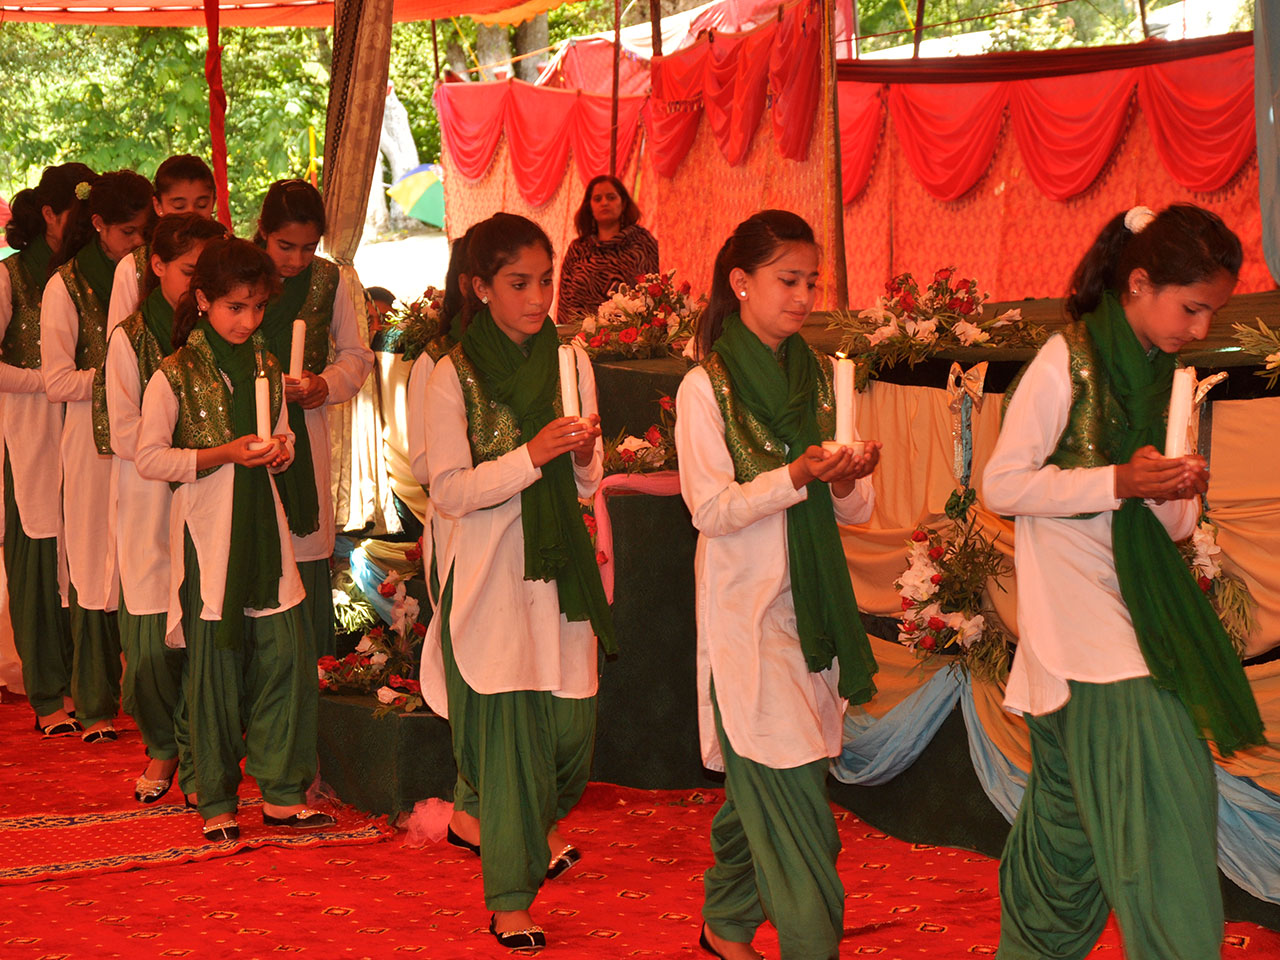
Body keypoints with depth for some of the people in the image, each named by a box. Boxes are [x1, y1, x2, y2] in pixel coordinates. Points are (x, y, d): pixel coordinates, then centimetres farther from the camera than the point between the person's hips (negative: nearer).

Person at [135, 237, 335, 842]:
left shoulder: (266, 368, 10)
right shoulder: (175, 375, -7)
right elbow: (149, 458, -7)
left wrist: (280, 450, -2)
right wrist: (225, 454, -16)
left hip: (263, 522, 5)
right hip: (207, 531, -5)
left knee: (288, 656, 2)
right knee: (215, 666, 0)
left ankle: (282, 792, 13)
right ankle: (216, 802, 12)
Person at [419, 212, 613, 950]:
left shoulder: (571, 362, 6)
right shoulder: (454, 378, -6)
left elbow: (587, 482, 11)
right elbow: (449, 490, -11)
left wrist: (585, 455, -12)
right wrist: (531, 455, -22)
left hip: (560, 565, 4)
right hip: (490, 576, -4)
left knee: (572, 719, 4)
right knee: (509, 725, -4)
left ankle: (542, 820, 38)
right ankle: (510, 896, 7)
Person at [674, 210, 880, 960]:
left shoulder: (820, 379, 11)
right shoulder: (706, 387, -5)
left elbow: (857, 511, 10)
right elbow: (712, 509, -12)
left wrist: (849, 482, -12)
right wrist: (797, 475, -23)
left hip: (811, 606, 5)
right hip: (746, 611, -5)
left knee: (760, 783, 10)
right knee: (790, 792, -10)